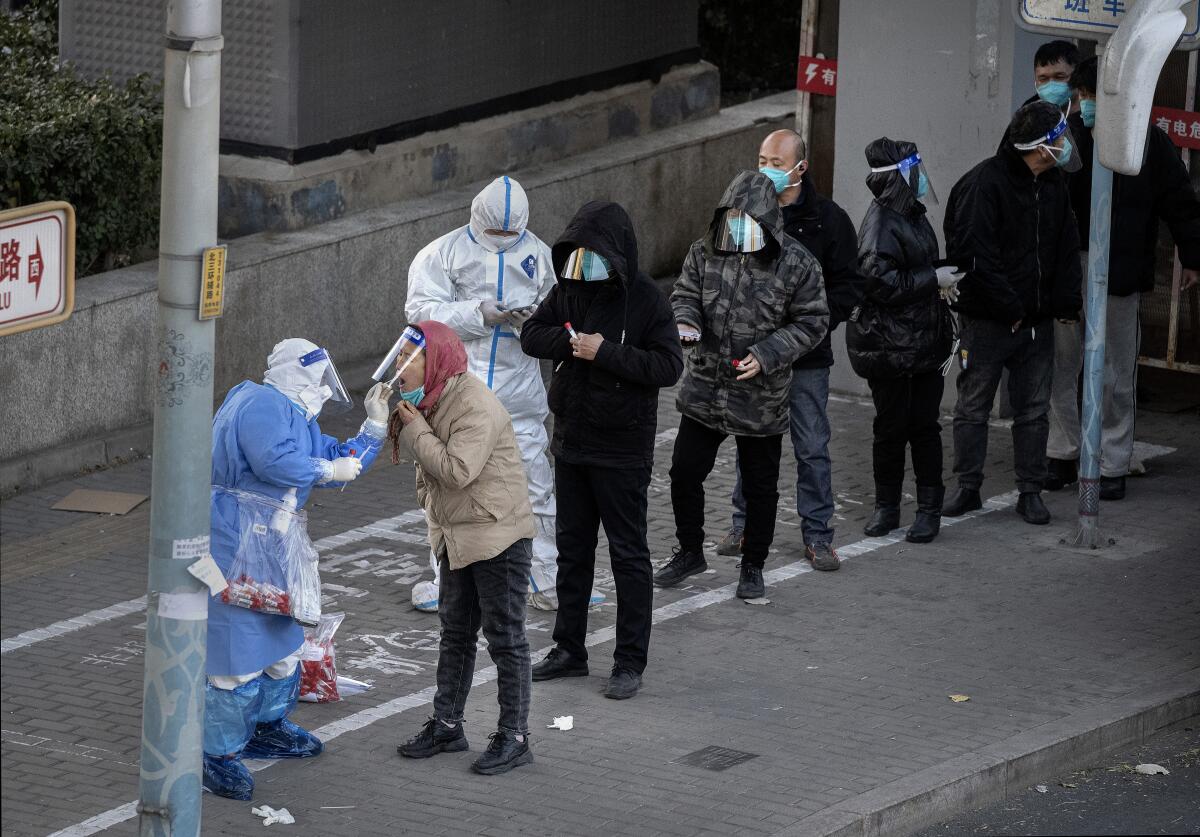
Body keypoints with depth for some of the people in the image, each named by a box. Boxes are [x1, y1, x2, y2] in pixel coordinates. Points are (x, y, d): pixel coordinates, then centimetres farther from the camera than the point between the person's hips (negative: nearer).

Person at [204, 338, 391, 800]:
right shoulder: (263, 404, -14)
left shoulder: (299, 420, 20)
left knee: (280, 637, 23)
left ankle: (268, 728, 41)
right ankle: (217, 754, -4)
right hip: (231, 547, -11)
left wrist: (374, 425, 13)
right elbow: (275, 461, -28)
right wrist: (329, 470, -16)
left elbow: (341, 461, 23)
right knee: (240, 648, -10)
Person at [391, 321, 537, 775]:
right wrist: (399, 422, 4)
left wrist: (415, 428, -22)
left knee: (505, 636, -1)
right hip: (457, 536, 10)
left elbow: (457, 470, -30)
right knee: (455, 631, 17)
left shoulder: (476, 407, -23)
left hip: (498, 535, -10)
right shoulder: (434, 401, 7)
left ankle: (514, 737, 6)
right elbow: (429, 463, 16)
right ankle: (446, 724, 28)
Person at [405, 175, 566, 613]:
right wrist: (478, 314, -19)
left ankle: (545, 581, 14)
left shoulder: (537, 254, 6)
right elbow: (421, 310, -9)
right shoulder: (443, 253, -2)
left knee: (535, 487, 4)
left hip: (519, 392, 2)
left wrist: (535, 319, -9)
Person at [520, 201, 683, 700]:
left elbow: (669, 365, -20)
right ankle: (569, 649, 27)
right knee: (572, 547, 15)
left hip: (622, 449, -6)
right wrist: (569, 341, -14)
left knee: (628, 553, 1)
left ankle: (630, 662, 7)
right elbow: (532, 335, 6)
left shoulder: (644, 299, -14)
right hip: (572, 440, 6)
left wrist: (606, 353, -25)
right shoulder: (569, 288, 2)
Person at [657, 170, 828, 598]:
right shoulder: (705, 251, -2)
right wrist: (685, 322, -17)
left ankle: (753, 567, 25)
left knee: (760, 486, 9)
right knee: (685, 471, 8)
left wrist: (767, 355, -18)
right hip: (704, 390, 3)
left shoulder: (796, 264, -12)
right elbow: (685, 294, 7)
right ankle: (689, 552, 28)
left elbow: (811, 323, -6)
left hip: (761, 398, -3)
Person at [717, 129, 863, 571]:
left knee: (812, 448, 3)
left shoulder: (828, 219, -5)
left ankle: (817, 535, 12)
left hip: (806, 355, -2)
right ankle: (745, 525, 24)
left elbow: (848, 286, -2)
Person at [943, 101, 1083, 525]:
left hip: (1036, 321, 6)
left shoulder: (1054, 185, 6)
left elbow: (1067, 249, 13)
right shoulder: (985, 183, -16)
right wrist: (1009, 307, -17)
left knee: (1034, 410, 8)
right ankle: (968, 488, 15)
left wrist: (1066, 304, 3)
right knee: (973, 407, 5)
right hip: (987, 322, -6)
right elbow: (975, 254, -19)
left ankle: (1030, 491, 15)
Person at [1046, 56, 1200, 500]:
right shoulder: (1068, 134, 3)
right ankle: (1063, 455, 19)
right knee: (1059, 368, 6)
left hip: (1120, 278, -2)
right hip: (1066, 275, 2)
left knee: (1116, 376, 6)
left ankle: (1112, 465, 14)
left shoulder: (1149, 142, -2)